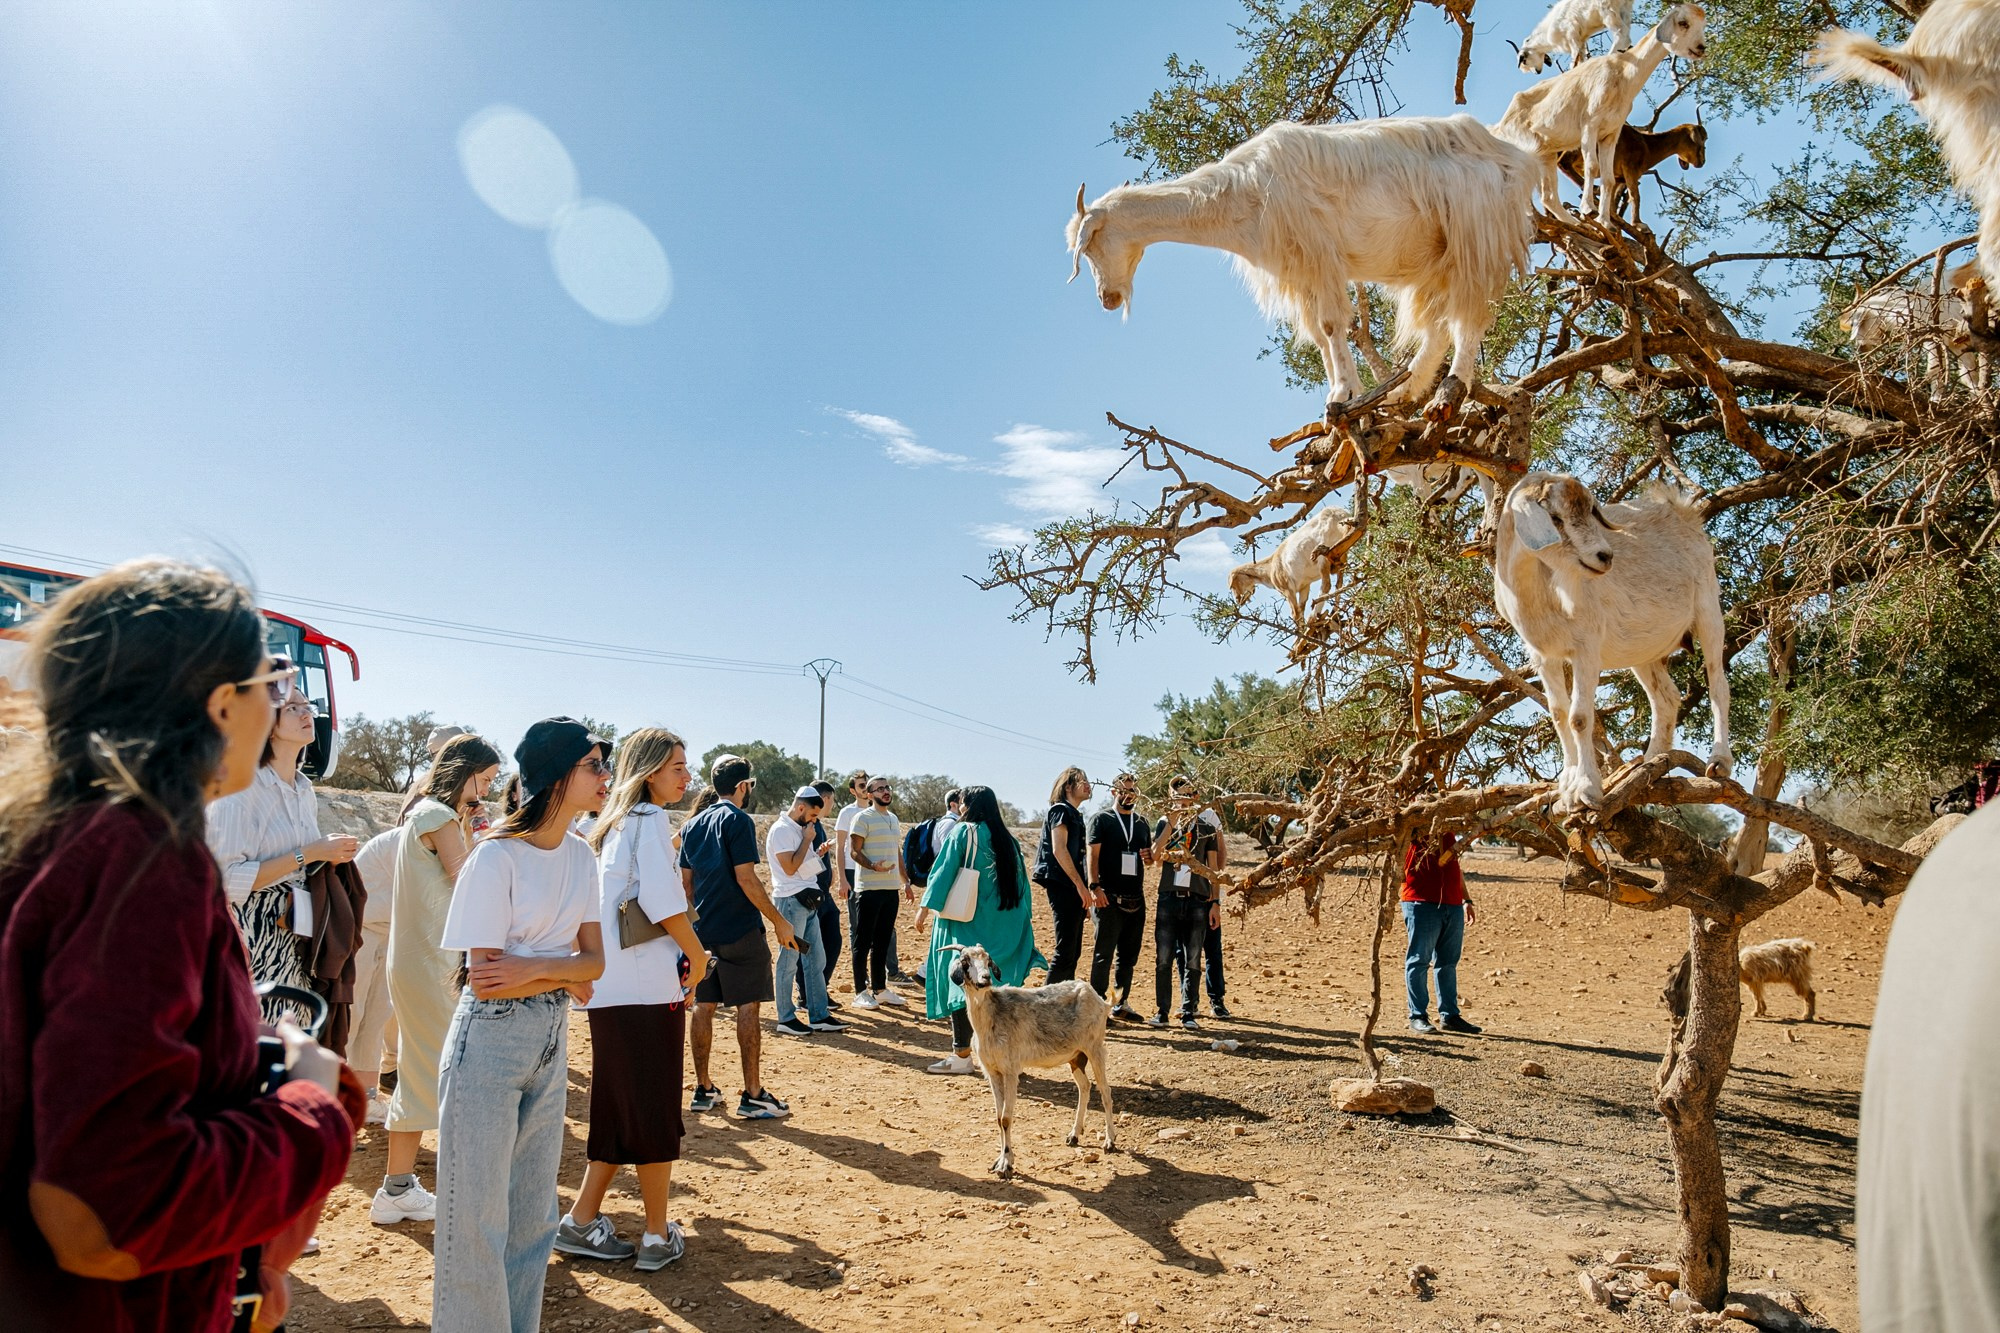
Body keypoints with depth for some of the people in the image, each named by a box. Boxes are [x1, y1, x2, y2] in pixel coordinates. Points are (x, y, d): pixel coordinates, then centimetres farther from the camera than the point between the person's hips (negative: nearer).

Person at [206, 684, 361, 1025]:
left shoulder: (306, 792, 14)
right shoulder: (243, 785, -10)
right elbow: (229, 879, -19)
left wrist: (333, 852, 7)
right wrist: (307, 854, -17)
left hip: (297, 941, 7)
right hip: (255, 941, -7)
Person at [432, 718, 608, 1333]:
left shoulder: (580, 855, 4)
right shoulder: (498, 856, -16)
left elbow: (594, 960, 1)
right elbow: (485, 978, -19)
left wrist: (535, 968, -16)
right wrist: (565, 977, -9)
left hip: (551, 1042, 7)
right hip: (490, 1044, -7)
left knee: (534, 1215, 16)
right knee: (478, 1218, 5)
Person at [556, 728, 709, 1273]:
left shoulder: (611, 825, 16)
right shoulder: (650, 819, -11)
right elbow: (664, 901, -19)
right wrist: (696, 955, -4)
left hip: (609, 990, 8)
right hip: (647, 989, -8)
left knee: (621, 1114, 17)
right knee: (656, 1115, 2)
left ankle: (582, 1222, 22)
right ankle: (659, 1237, 12)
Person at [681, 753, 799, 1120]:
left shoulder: (694, 824, 12)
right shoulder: (738, 820, -11)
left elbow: (686, 881, 15)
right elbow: (746, 878, -17)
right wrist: (779, 921, -11)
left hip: (703, 933, 7)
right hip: (740, 931, -7)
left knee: (704, 1006, 10)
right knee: (747, 1008, -2)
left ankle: (703, 1090, 17)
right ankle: (752, 1095, 0)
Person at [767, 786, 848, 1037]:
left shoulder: (801, 829, 15)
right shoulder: (781, 829, -13)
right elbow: (790, 867, -21)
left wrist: (818, 853, 4)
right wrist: (807, 840, -14)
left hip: (808, 900, 10)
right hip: (791, 900, -10)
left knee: (816, 959, 11)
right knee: (789, 960, -1)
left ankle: (819, 1016, 17)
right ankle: (786, 1018, 8)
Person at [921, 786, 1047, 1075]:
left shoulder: (961, 832, -6)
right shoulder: (1008, 840, 8)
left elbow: (943, 871, -8)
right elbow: (1021, 884, 9)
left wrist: (927, 907, -2)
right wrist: (1022, 925, 14)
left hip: (964, 923, -5)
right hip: (1002, 927, 5)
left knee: (959, 982, -1)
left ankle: (962, 1055, -3)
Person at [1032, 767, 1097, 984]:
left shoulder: (1076, 815, 21)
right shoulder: (1061, 810, -7)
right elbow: (1059, 849, -17)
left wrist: (1086, 889, 19)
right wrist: (1081, 885, -20)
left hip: (1073, 889, 10)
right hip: (1062, 886, -10)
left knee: (1073, 953, 11)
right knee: (1065, 951, -12)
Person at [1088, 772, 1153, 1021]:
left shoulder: (1142, 823, 17)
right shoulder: (1102, 819, 0)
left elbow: (1150, 859, 23)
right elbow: (1093, 855, -7)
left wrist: (1149, 857, -1)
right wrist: (1095, 886, -17)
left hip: (1136, 898, 6)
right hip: (1110, 898, -6)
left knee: (1129, 955, 11)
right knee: (1104, 953, -4)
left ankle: (1121, 1003, 20)